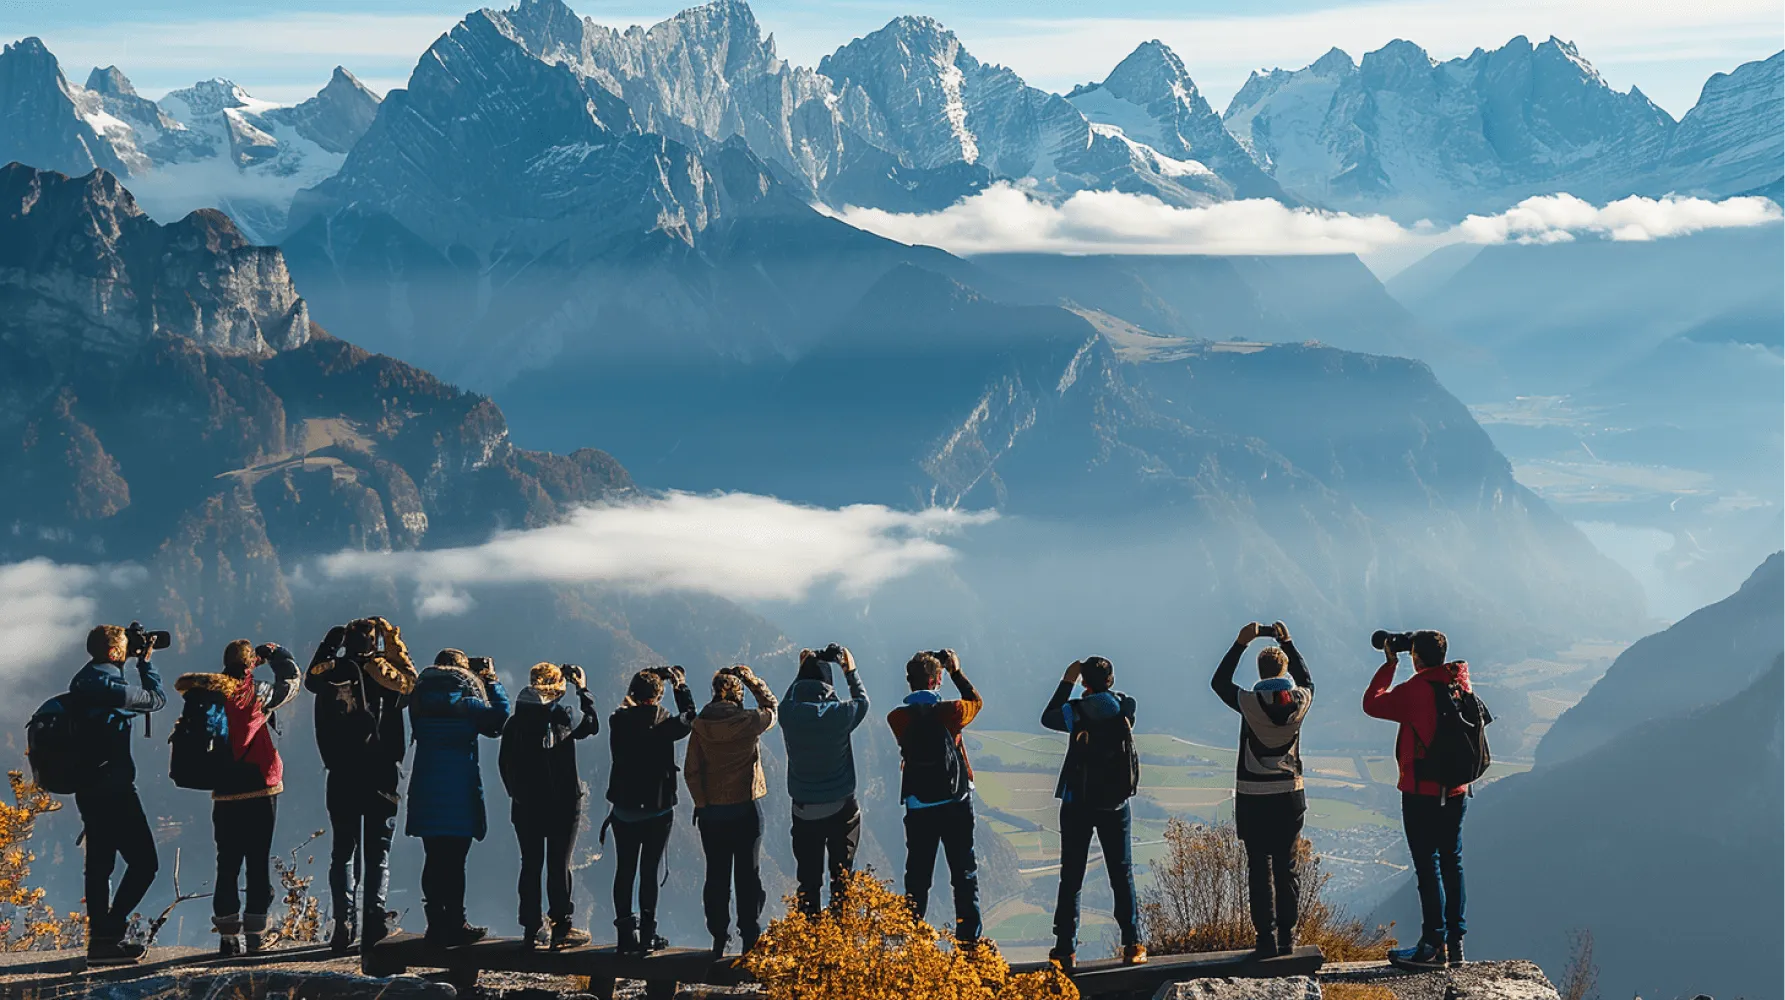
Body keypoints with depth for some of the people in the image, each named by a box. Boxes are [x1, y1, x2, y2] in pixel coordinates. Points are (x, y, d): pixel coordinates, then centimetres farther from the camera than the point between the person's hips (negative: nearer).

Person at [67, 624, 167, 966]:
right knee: (143, 861, -5)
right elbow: (156, 699, -6)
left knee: (99, 864, 12)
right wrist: (145, 662, 7)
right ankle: (108, 934, -10)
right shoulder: (108, 687, -19)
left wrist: (132, 661, 16)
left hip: (88, 787, 10)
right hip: (114, 788, -10)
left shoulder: (82, 682, 8)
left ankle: (100, 938, 14)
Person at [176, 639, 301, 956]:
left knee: (227, 863, 7)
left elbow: (183, 683, 14)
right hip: (260, 790, -2)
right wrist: (273, 652, 26)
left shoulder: (211, 692, -1)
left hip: (224, 792, 2)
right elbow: (291, 679, 12)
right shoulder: (258, 693, -5)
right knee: (259, 862, 4)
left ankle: (228, 936, 4)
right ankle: (255, 934, 3)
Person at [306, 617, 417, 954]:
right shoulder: (381, 670, -6)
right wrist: (394, 641, 12)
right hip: (380, 775, -2)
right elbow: (409, 684, 12)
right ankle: (375, 922, -7)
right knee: (378, 851, 3)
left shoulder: (331, 672, 1)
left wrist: (329, 642, 27)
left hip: (341, 776, 2)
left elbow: (311, 678, 22)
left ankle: (343, 922, -4)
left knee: (343, 850, 8)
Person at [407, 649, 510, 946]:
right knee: (454, 863, -1)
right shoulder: (467, 703, -8)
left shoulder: (422, 700, 5)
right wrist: (492, 681, 11)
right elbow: (499, 720, 2)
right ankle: (455, 926, 1)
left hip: (425, 793, 5)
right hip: (459, 795, -5)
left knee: (434, 861, 9)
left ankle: (436, 925, 11)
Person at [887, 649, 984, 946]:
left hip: (918, 807, 2)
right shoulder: (948, 712, -13)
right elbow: (976, 701, 7)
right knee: (965, 874, 8)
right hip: (955, 804, -2)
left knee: (917, 876, 9)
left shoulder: (898, 718, -7)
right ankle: (968, 938, 7)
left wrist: (926, 668, 13)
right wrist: (956, 671, 13)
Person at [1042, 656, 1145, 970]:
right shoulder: (1126, 708, -5)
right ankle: (1132, 944, 5)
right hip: (1116, 803, 2)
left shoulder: (1077, 711, -12)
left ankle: (1065, 948, 1)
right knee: (1122, 874, 9)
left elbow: (1048, 718, 6)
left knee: (1071, 877, 4)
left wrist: (1067, 681, 10)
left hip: (1077, 804, -2)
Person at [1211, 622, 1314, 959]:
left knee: (1259, 868, 1)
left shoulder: (1250, 704, -13)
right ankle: (1287, 939, 10)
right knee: (1287, 868, 9)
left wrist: (1240, 644, 6)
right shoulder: (1299, 702, -5)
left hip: (1253, 799, -3)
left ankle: (1266, 940, -1)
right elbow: (1305, 680, 20)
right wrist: (1288, 643, 23)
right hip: (1290, 795, 3)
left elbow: (1219, 682, 5)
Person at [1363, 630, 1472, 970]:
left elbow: (1373, 703, -6)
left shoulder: (1414, 691, -18)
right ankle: (1454, 943, 15)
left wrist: (1390, 663, 2)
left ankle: (1434, 946, -1)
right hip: (1456, 792, 7)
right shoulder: (1461, 684, 2)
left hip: (1422, 793, -7)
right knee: (1451, 863, 12)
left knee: (1428, 866, -2)